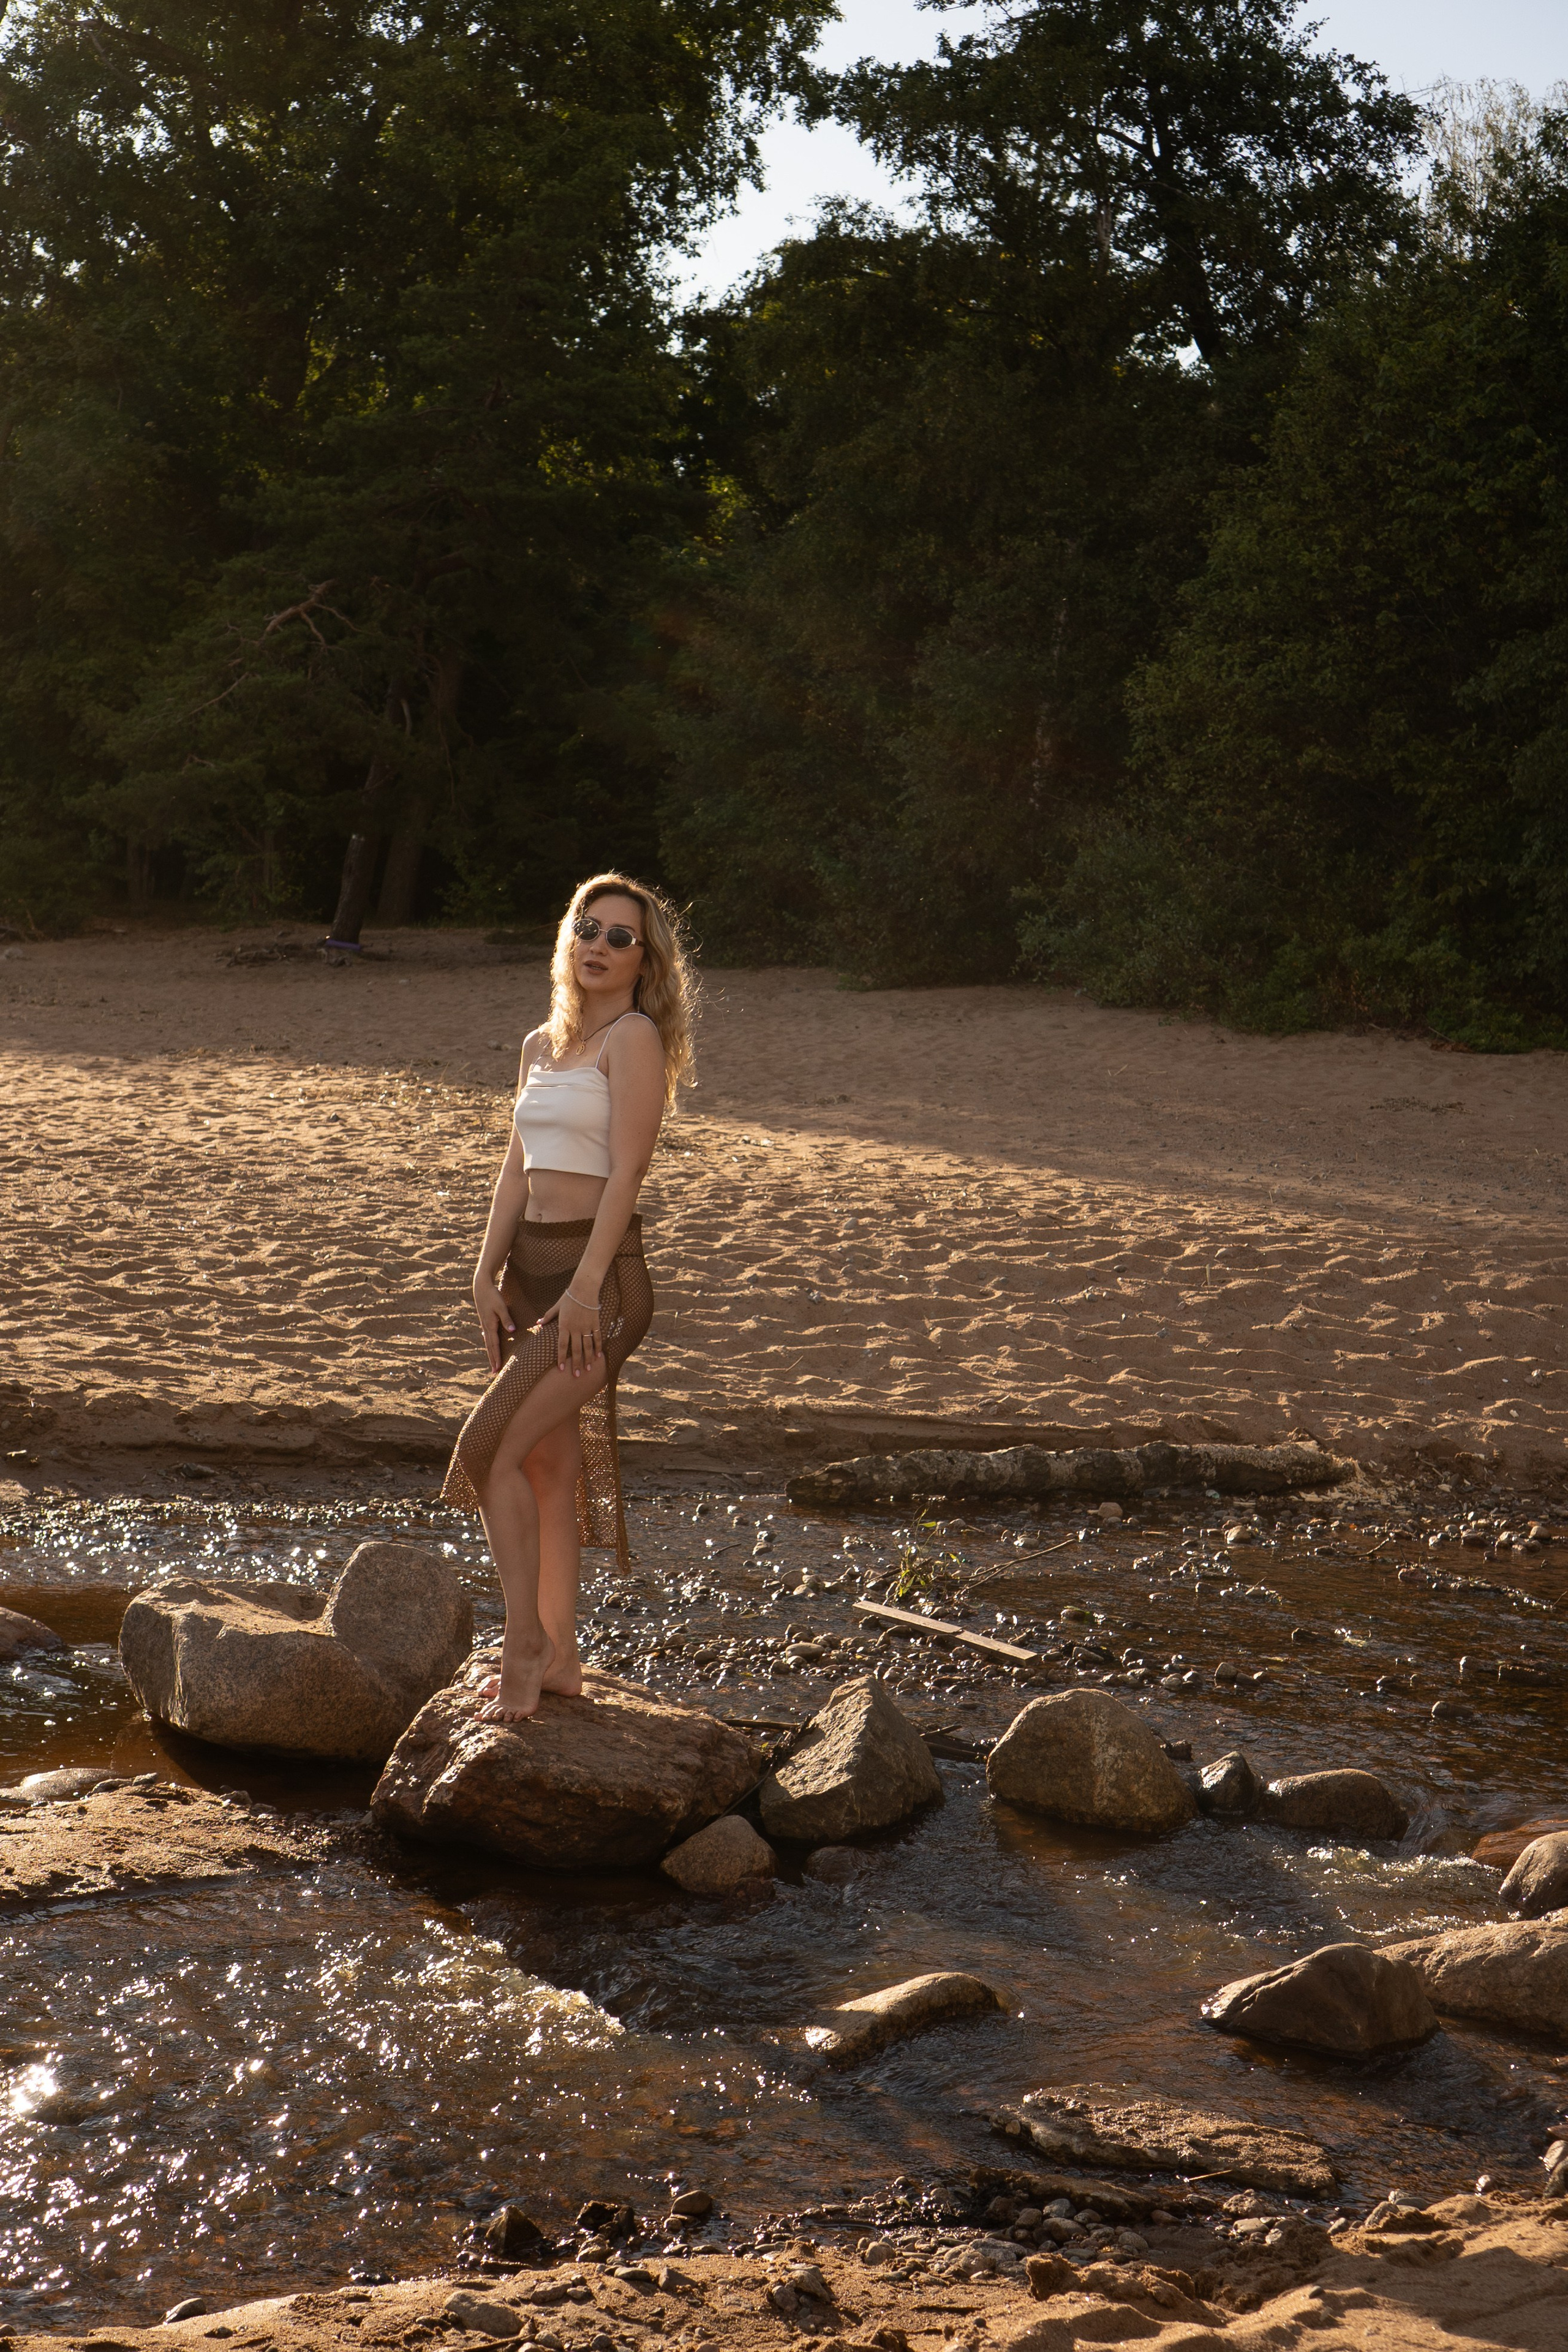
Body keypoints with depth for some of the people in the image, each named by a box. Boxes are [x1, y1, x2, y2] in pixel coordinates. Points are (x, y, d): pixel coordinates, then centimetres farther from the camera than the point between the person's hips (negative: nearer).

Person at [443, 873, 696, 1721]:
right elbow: (517, 1167, 13)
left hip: (599, 1272, -8)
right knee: (549, 1464, 11)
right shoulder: (541, 1045, 15)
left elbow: (625, 1170, -14)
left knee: (492, 1446, -14)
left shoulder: (635, 1037, -8)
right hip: (530, 1267, 8)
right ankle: (557, 1656, 19)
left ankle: (526, 1641, -3)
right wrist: (487, 1273, 3)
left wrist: (586, 1286, -19)